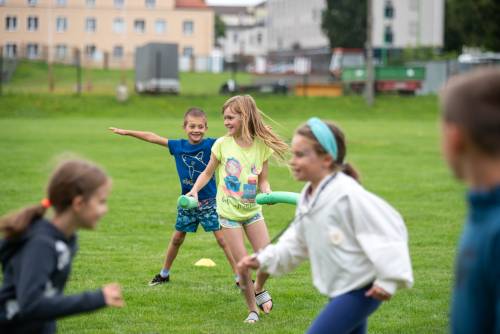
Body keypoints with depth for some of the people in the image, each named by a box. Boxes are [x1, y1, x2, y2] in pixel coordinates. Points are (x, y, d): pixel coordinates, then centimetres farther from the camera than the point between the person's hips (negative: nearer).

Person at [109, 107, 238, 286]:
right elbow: (152, 138, 5)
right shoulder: (178, 146, -2)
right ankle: (164, 274, 34)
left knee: (222, 239, -8)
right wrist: (126, 132, 10)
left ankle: (240, 276, -3)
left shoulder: (211, 144, -12)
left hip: (208, 201, -4)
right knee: (176, 239, 17)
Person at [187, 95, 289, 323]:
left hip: (252, 209, 2)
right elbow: (208, 173, 2)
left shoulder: (261, 146, -6)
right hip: (229, 212, -2)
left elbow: (263, 180, 1)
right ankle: (252, 310, 16)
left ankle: (259, 288, 30)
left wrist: (267, 191, -19)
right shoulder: (222, 144, -9)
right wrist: (195, 190, -14)